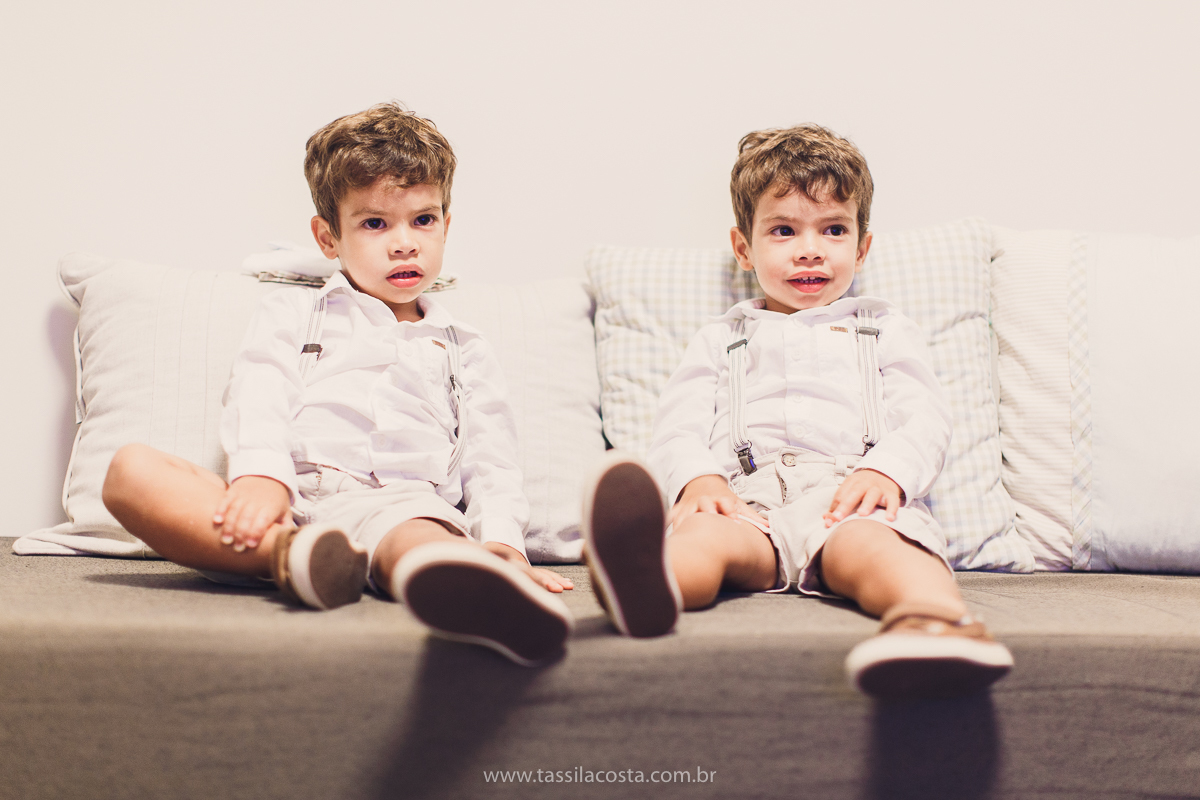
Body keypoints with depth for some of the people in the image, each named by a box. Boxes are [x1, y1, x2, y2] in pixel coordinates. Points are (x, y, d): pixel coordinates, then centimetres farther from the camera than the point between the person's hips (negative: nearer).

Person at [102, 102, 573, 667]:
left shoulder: (464, 351, 32)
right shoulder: (290, 314, 29)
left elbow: (489, 460, 20)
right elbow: (257, 401, 9)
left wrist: (500, 542, -3)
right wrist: (259, 473, -15)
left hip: (402, 501, -1)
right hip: (289, 496, 2)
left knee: (410, 535, -42)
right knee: (130, 469, -27)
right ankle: (282, 552, -47)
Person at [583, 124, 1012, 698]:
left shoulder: (885, 329, 30)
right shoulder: (720, 339, 32)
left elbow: (925, 421, 15)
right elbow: (677, 427, 17)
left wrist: (886, 471, -10)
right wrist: (697, 478, -9)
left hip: (848, 491, -1)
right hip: (746, 496, 1)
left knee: (867, 543, -38)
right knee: (703, 532, -36)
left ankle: (935, 619, -70)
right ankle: (643, 587, -69)